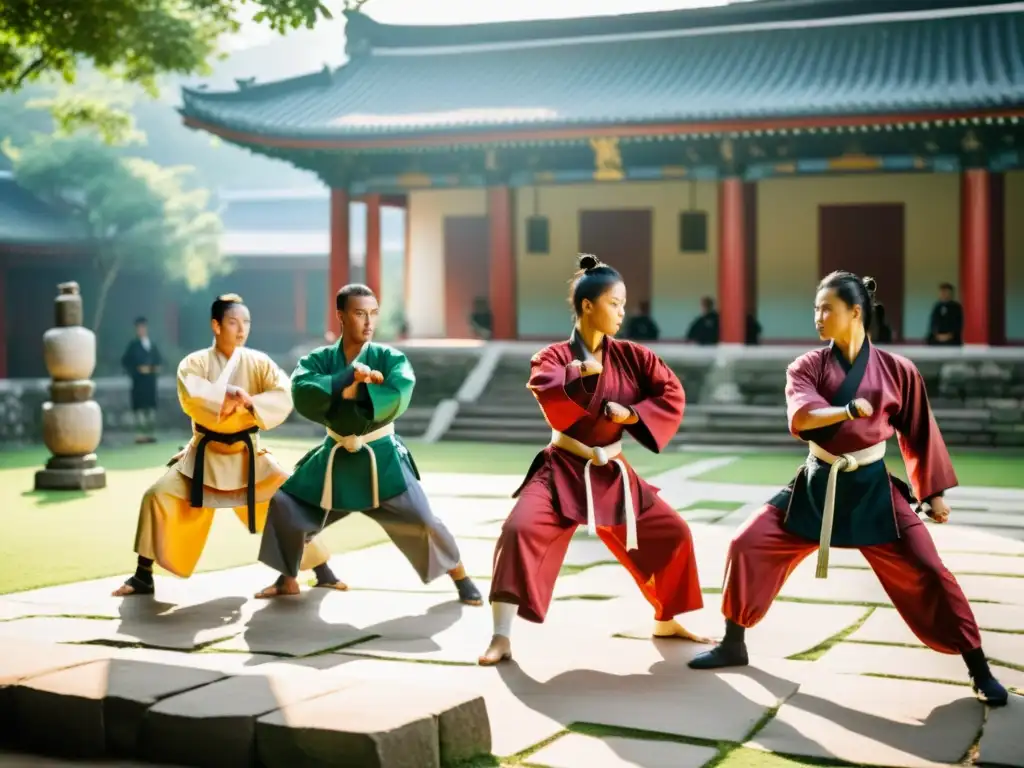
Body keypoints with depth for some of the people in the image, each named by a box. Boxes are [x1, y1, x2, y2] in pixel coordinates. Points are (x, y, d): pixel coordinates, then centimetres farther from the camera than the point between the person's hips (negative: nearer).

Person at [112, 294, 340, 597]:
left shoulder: (258, 362, -3)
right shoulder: (195, 362, -7)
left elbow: (285, 396, -18)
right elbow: (191, 397, -26)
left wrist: (250, 403, -32)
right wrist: (229, 395, -34)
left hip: (247, 454, 1)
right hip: (205, 454, 0)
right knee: (158, 497, -11)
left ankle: (322, 570, 10)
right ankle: (143, 577, 5)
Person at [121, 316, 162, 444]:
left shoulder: (152, 345, 14)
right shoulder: (133, 345, -1)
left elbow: (158, 359, 23)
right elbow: (125, 362, -6)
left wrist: (157, 367, 3)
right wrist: (137, 369, -14)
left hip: (151, 379, 5)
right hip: (139, 380, -5)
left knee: (151, 405, 6)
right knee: (139, 406, -9)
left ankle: (151, 433, 10)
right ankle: (140, 433, -9)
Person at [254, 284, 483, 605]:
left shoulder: (390, 358, -10)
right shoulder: (319, 360, -6)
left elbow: (396, 398, -29)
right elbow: (303, 393, -26)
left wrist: (336, 393, -26)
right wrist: (351, 382, -35)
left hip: (381, 458, -3)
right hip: (335, 457, 3)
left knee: (421, 520, -10)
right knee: (284, 505, 1)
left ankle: (461, 578, 12)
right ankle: (288, 580, 22)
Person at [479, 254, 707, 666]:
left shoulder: (631, 356, 0)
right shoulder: (554, 356, -10)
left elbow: (672, 395, -4)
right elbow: (548, 391, -31)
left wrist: (631, 414, -15)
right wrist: (585, 371, -29)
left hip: (612, 475, 5)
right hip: (562, 471, -4)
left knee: (672, 533, 6)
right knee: (521, 531, -27)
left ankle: (666, 622, 30)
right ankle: (501, 636, -17)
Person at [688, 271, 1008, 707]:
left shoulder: (896, 370, -5)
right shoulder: (807, 366, -2)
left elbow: (920, 435, 3)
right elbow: (800, 416, -22)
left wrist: (933, 493, 7)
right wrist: (852, 409, -33)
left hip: (872, 489, -2)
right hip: (817, 485, 2)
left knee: (925, 573, -7)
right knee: (748, 546, -4)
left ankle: (978, 669, 8)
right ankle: (733, 645, 15)